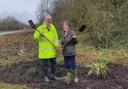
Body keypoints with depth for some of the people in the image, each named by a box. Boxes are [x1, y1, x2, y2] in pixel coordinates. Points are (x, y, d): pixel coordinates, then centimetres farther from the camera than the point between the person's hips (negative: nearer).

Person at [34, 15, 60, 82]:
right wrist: (40, 35, -28)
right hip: (44, 50, -4)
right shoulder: (40, 28, -7)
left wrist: (56, 44, -10)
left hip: (52, 50, 4)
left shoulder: (53, 28, 7)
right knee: (45, 64, 3)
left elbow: (56, 37, 7)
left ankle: (53, 75, 28)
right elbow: (35, 37, -7)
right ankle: (46, 76, 19)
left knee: (54, 63, 12)